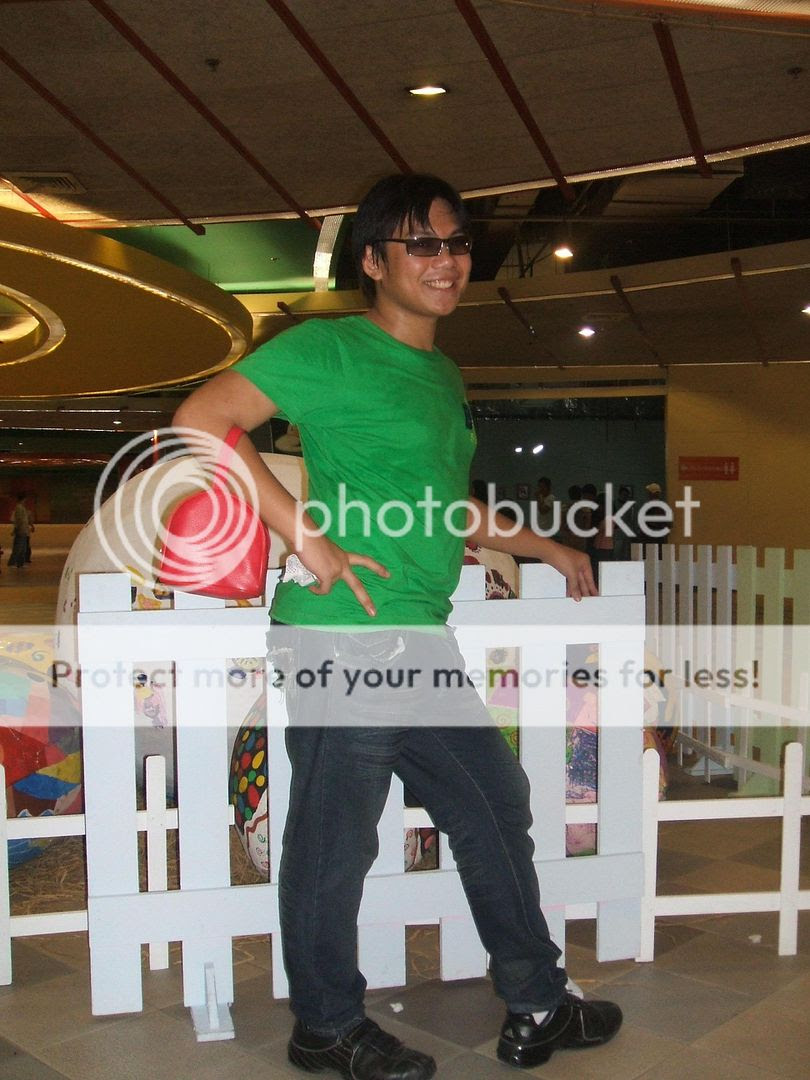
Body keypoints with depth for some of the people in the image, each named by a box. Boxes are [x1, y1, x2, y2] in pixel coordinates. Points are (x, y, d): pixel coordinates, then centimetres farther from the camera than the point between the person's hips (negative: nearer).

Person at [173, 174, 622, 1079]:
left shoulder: (443, 376, 18)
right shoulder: (329, 349, -8)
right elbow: (201, 419, -17)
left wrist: (544, 548, 32)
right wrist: (307, 538, -21)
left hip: (421, 644, 9)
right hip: (345, 639, -9)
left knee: (496, 809, 15)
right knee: (336, 841, 4)